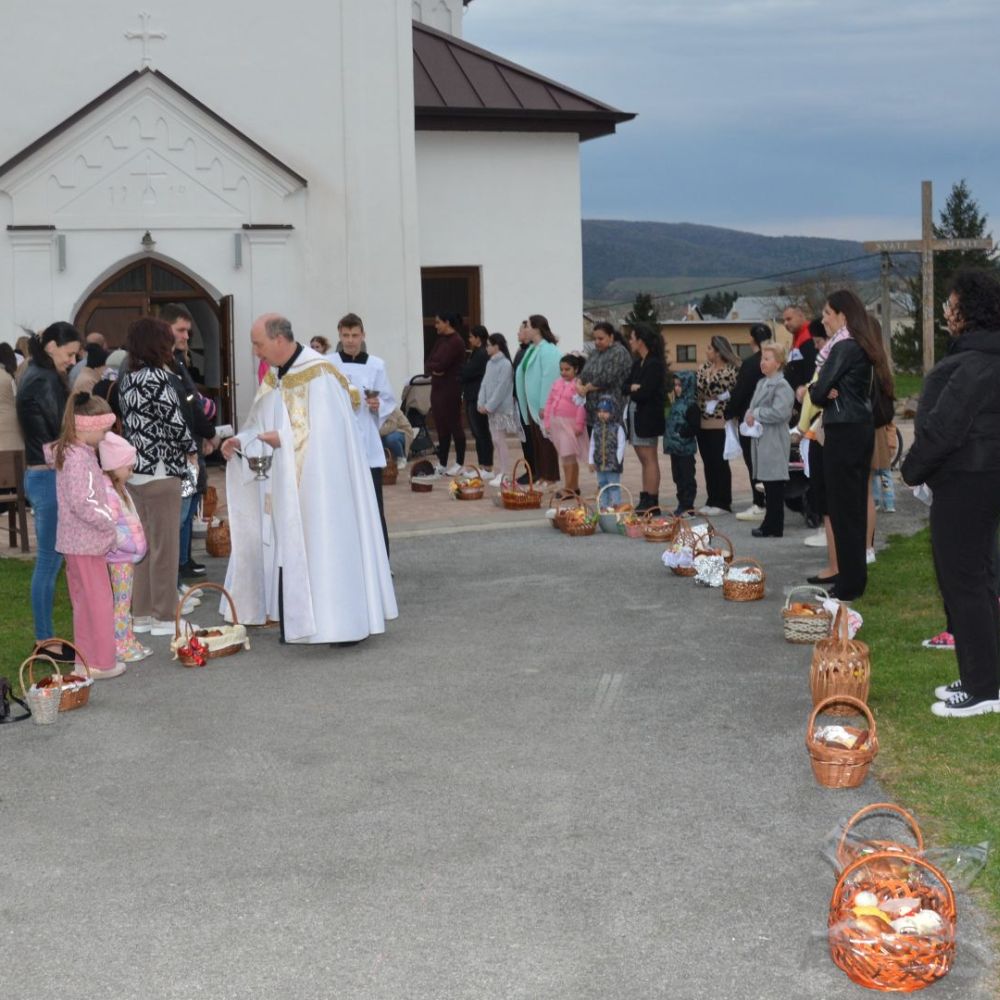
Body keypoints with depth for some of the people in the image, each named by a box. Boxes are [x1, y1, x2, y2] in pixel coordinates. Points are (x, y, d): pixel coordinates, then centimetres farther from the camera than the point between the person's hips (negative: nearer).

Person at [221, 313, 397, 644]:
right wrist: (242, 440, 0)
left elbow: (325, 429, -21)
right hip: (288, 485, 8)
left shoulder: (318, 374, -16)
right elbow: (264, 423, 16)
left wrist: (283, 439, -22)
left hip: (318, 483, -8)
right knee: (290, 546, 8)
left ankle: (346, 620, 1)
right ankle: (297, 621, 14)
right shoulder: (275, 376, 10)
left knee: (326, 540, -5)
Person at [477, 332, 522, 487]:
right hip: (490, 408, 8)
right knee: (495, 441, 10)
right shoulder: (490, 363, 13)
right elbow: (485, 384, 11)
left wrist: (490, 406, -18)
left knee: (500, 440, -8)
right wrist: (481, 403, -1)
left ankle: (502, 475, -6)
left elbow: (501, 388, -17)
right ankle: (497, 473, 16)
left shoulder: (505, 364, -12)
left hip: (502, 408, -8)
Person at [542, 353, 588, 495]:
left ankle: (568, 487, -7)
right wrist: (547, 422, 10)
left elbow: (581, 406, -15)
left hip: (570, 424, -7)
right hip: (556, 424, 7)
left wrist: (578, 425, -17)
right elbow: (549, 402, 14)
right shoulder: (557, 383, 12)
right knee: (564, 456, 12)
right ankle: (574, 486, 21)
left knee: (569, 456, -8)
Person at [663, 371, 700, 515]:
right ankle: (682, 504, 21)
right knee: (678, 476, 13)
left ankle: (687, 505, 1)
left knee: (687, 476, -3)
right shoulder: (677, 404, 15)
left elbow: (694, 427, -17)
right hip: (675, 447, 9)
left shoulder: (691, 405, -12)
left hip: (686, 448, -9)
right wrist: (667, 437, 10)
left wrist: (681, 433, -20)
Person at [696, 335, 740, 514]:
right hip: (702, 423, 7)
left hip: (719, 424, -7)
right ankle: (712, 501, 18)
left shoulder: (731, 370, -9)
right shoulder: (704, 368, 11)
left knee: (720, 463, -1)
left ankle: (723, 503, 7)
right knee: (708, 463, 10)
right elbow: (697, 390, 13)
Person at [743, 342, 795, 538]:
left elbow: (779, 412, -21)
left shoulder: (782, 386, -11)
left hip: (774, 442, -8)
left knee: (775, 486, -3)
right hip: (761, 439, 8)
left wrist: (756, 414, -14)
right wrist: (749, 415, 0)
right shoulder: (761, 383, 16)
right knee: (768, 485, 12)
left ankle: (774, 527, 1)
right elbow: (753, 407, 22)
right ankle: (770, 524, 17)